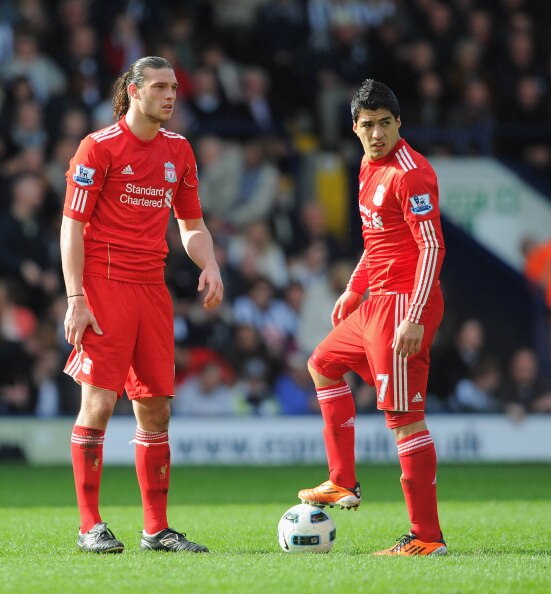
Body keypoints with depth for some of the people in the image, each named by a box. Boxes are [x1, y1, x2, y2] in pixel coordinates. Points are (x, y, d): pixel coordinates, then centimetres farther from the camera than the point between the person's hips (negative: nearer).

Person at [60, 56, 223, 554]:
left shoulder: (178, 150, 12)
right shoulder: (99, 147, -6)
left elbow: (191, 222, 22)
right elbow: (72, 225, -8)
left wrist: (209, 266, 2)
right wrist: (76, 299, -15)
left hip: (152, 288, 6)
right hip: (104, 284, -6)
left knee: (156, 407, 6)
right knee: (99, 402, -9)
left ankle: (157, 529, 11)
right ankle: (90, 526, -2)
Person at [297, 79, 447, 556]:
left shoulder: (409, 173, -16)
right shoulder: (370, 166, 15)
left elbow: (432, 246, -20)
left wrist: (414, 317, -26)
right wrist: (354, 290, 27)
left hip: (402, 304, -11)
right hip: (376, 302, 11)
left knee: (404, 417, -12)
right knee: (324, 363, 26)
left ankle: (427, 537, -12)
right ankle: (343, 484, 30)